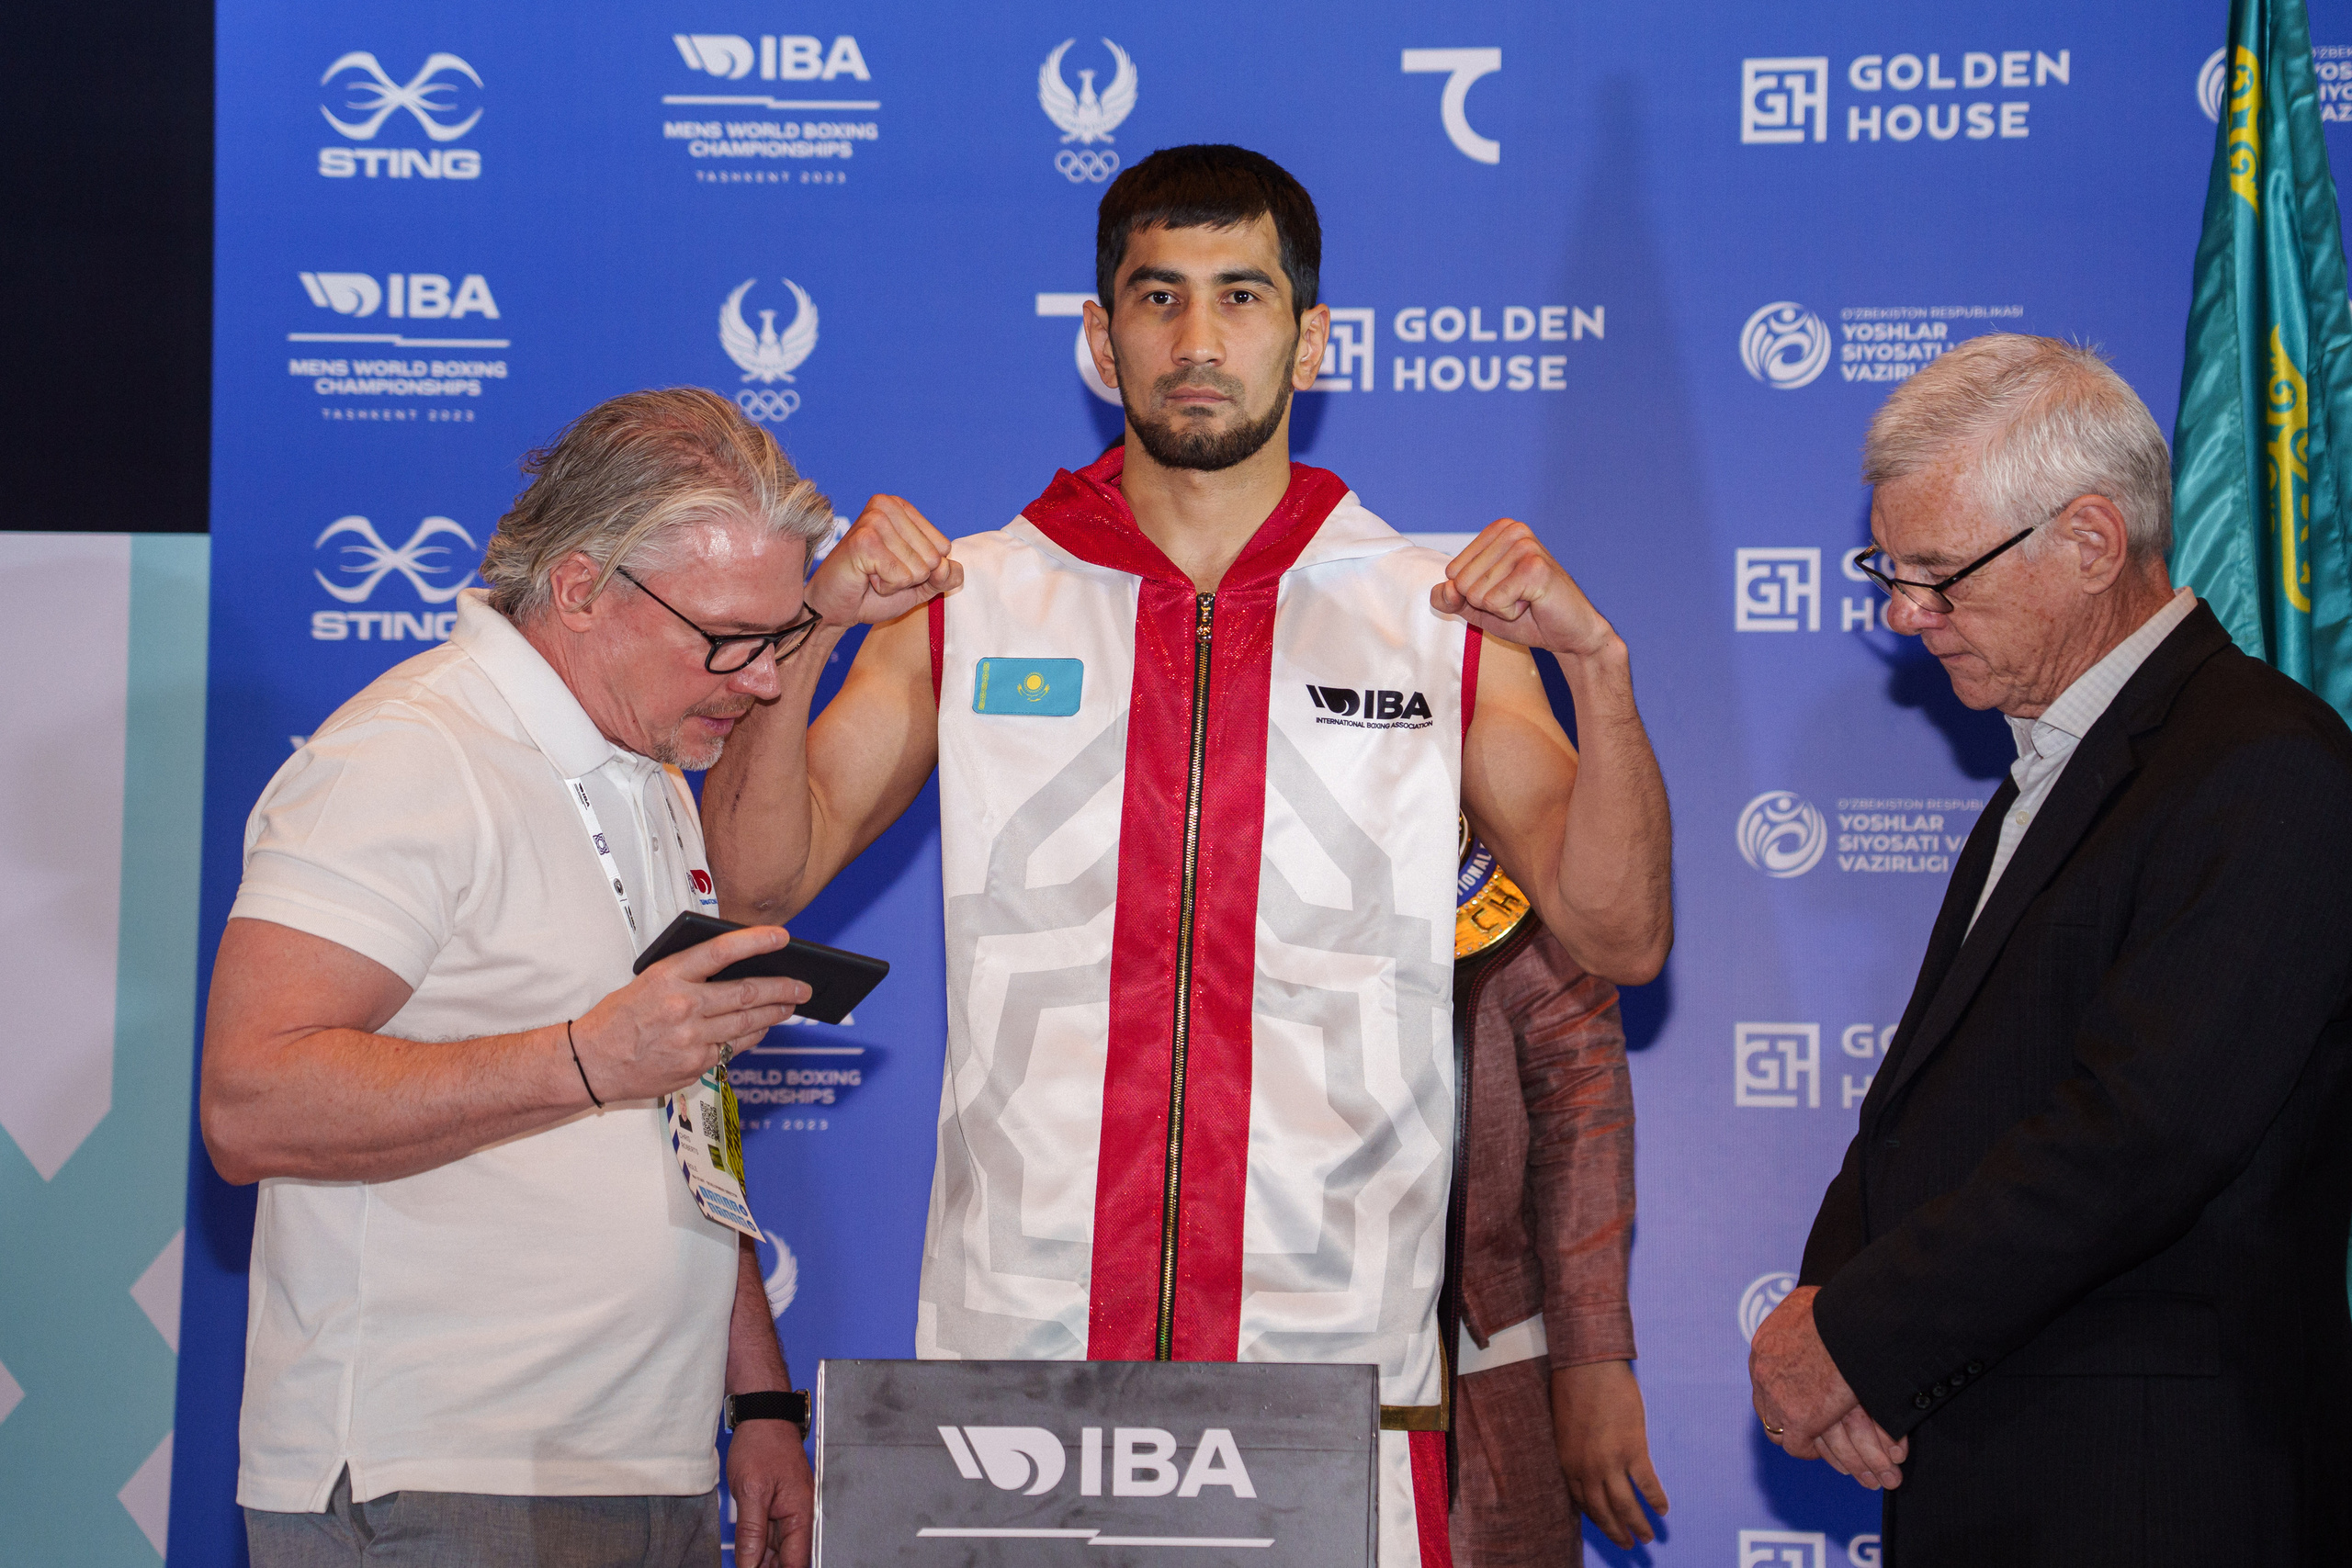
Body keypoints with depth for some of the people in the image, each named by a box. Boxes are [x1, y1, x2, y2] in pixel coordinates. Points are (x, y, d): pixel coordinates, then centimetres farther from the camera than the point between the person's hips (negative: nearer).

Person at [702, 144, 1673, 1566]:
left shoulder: (1441, 619, 7)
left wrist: (1597, 666, -12)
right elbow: (758, 883, 4)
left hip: (1334, 1353, 0)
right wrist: (811, 625, -10)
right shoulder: (970, 604, 8)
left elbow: (1621, 941, 2)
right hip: (1015, 1332, 0)